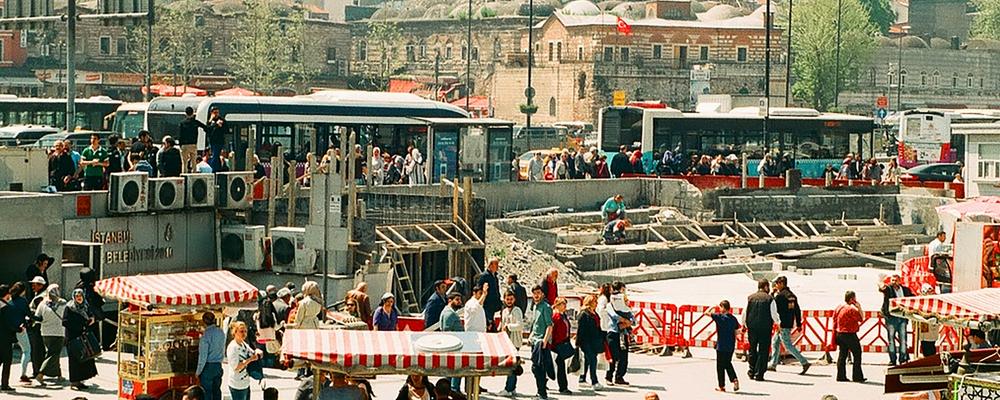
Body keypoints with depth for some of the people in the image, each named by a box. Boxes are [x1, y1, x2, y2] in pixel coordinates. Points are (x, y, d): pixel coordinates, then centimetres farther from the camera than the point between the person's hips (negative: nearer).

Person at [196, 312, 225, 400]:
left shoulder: (206, 335, -17)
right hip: (218, 366, 6)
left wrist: (198, 372, -7)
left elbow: (203, 356, -15)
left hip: (208, 366, -6)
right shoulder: (221, 332, 2)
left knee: (206, 393, 1)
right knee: (217, 391, 13)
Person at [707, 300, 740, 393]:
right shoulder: (733, 319, 4)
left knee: (720, 366, 4)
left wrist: (713, 307, 11)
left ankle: (721, 386, 8)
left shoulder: (720, 317, -12)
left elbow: (707, 312, -5)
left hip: (721, 346, -5)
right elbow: (736, 333, 9)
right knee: (728, 364, 20)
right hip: (731, 346, 5)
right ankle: (734, 379, 1)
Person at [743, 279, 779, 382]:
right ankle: (759, 374, 1)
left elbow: (745, 313, 5)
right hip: (765, 329, -3)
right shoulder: (770, 299, -6)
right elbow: (774, 315, -6)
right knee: (763, 351, 3)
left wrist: (744, 325, 20)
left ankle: (752, 371, 20)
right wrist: (778, 322, 15)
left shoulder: (750, 298, 4)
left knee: (752, 349, 18)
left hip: (752, 328, 3)